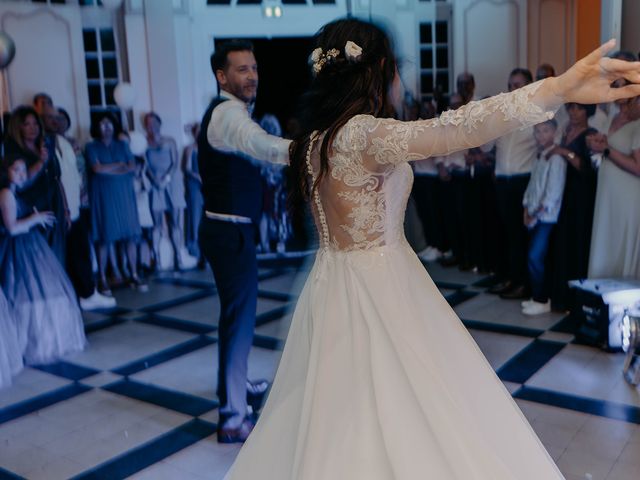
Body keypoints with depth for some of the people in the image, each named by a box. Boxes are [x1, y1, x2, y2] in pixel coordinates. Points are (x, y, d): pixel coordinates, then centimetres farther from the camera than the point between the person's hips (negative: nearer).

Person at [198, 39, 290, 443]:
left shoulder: (228, 112, 16)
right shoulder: (229, 114, -19)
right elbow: (268, 147, -39)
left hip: (230, 229, 11)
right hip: (230, 232, -11)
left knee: (239, 310, 23)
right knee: (239, 315, -6)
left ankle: (236, 384, 42)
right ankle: (233, 418, 3)